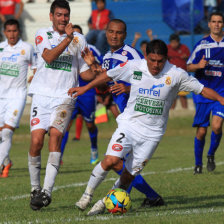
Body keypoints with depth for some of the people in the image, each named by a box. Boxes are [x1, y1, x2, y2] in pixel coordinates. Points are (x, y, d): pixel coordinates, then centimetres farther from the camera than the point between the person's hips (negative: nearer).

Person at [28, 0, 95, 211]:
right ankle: (35, 188, 8)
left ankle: (47, 191, -25)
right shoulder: (42, 35, 8)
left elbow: (85, 72, 15)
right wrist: (67, 39, -21)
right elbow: (49, 57, -12)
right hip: (42, 94, 0)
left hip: (65, 97, 0)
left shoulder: (79, 39, 14)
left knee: (55, 135, -20)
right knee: (36, 140, -11)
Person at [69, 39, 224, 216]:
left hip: (152, 133, 1)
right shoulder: (133, 67, -5)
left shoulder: (176, 75, -8)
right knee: (111, 160, -20)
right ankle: (88, 193, 1)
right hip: (129, 124, 0)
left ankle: (106, 202, 21)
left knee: (131, 173, 1)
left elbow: (202, 89, -2)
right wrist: (85, 88, 18)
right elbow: (108, 75, 10)